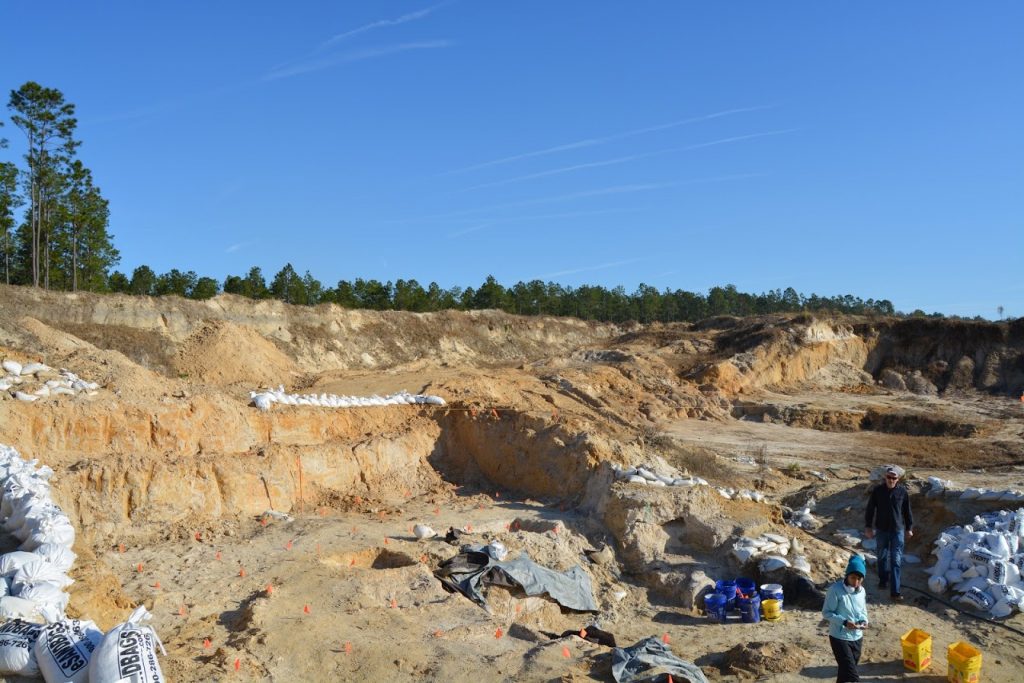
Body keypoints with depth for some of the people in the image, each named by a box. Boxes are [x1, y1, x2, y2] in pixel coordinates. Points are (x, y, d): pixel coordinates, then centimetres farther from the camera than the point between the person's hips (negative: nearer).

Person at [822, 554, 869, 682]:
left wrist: (864, 621, -8)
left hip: (857, 638, 6)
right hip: (839, 638, -6)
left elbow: (863, 611, 14)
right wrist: (844, 622, -26)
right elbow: (826, 612, -14)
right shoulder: (835, 590, -18)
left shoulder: (861, 591, 0)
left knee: (846, 671, 16)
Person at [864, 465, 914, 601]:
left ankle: (895, 591, -5)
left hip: (897, 530, -1)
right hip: (882, 529, 1)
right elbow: (870, 509, 1)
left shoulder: (902, 491, -6)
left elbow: (907, 511, 5)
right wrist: (868, 526, 0)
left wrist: (909, 528, 9)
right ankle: (883, 580, 39)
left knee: (896, 560, -5)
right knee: (882, 557, 17)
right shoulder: (878, 490, -6)